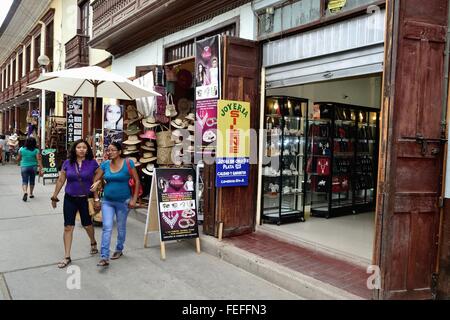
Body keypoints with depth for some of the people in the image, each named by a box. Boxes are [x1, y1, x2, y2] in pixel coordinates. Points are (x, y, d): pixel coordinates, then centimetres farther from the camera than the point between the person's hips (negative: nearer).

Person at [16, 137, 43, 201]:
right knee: (32, 181, 16)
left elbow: (18, 159, 5)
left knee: (24, 181, 1)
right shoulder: (36, 150, -8)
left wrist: (18, 162, 28)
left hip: (24, 167, 0)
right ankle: (31, 194, 27)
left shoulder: (21, 149, -5)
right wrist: (40, 170, -12)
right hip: (33, 167, 1)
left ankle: (25, 192, -24)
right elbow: (39, 160, -13)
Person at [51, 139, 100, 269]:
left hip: (86, 199, -1)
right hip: (70, 199, 1)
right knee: (68, 227, 0)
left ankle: (93, 243, 44)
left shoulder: (92, 163, -6)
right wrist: (54, 197, 11)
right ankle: (67, 257, 10)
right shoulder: (67, 163, -1)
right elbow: (60, 181, 7)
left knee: (87, 224, 14)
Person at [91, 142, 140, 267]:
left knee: (121, 227, 13)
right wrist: (96, 199, 2)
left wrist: (134, 199, -11)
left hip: (123, 201, -2)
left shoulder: (128, 163, -11)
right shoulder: (105, 164, -2)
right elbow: (95, 181, 5)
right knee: (107, 228, -5)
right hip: (107, 201, 2)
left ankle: (119, 250, 35)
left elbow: (137, 181, -8)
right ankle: (104, 258, -3)